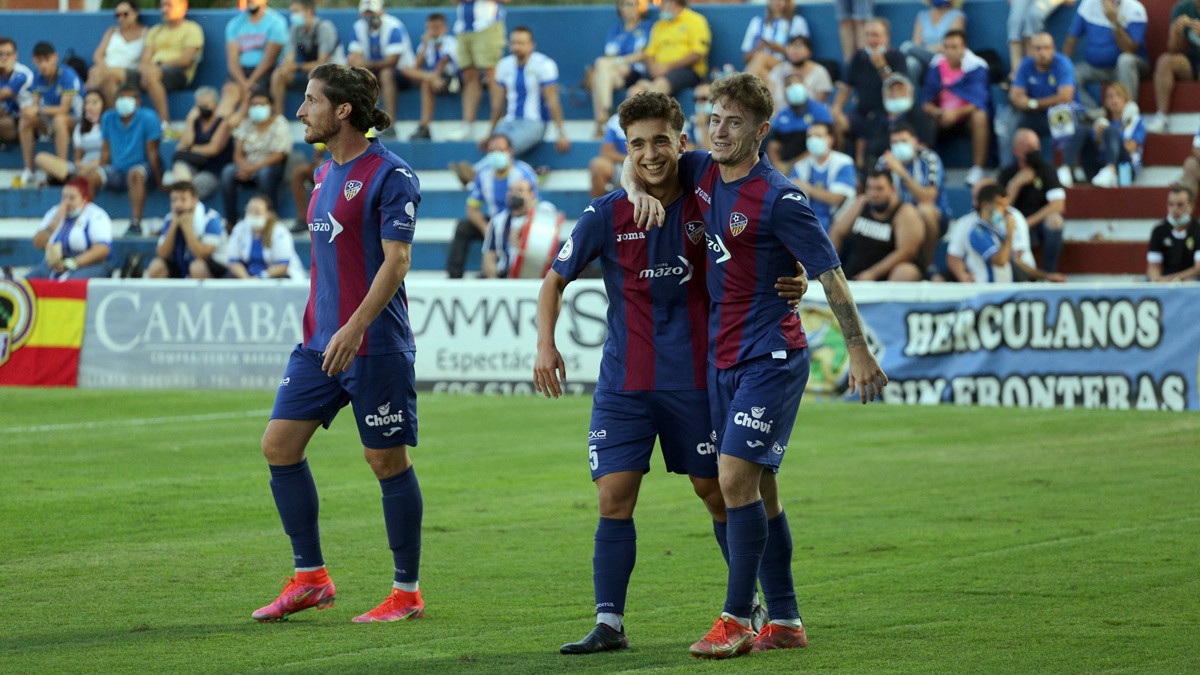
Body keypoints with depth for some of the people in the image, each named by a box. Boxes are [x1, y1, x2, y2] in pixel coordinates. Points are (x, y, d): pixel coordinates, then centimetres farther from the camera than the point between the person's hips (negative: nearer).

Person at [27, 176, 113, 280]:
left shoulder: (96, 216, -2)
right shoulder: (55, 213, 15)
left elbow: (102, 249, -14)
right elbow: (38, 244, 10)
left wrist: (71, 264, -20)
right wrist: (56, 221, -3)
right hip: (54, 266, 5)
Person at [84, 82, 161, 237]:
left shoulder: (148, 118, -7)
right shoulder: (108, 118, 6)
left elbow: (152, 153, -9)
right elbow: (106, 151, 7)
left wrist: (159, 181, -13)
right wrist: (101, 175, -1)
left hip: (143, 168, -4)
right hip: (117, 171, 4)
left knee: (135, 173, -39)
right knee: (92, 175, -24)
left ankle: (135, 225, -43)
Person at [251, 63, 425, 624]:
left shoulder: (390, 176, -12)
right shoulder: (325, 172, 14)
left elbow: (395, 262, -18)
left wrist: (354, 329, -26)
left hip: (374, 346, -8)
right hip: (320, 341, 9)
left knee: (388, 461, -1)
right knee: (279, 445, 3)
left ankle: (407, 593, 9)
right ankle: (310, 578, 12)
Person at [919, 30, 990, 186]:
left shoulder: (976, 66, -13)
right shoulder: (936, 66, -1)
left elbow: (978, 102, -21)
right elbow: (926, 100, 0)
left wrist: (956, 113, -36)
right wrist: (936, 112, -23)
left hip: (967, 115, -3)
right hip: (943, 116, 3)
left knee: (980, 117, -36)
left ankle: (977, 169, -31)